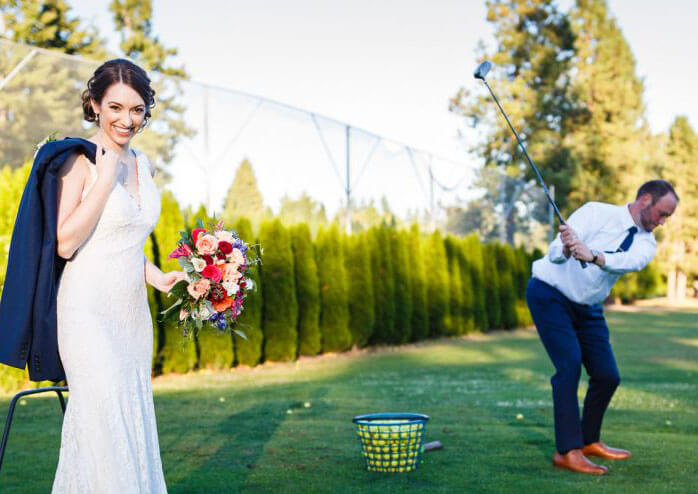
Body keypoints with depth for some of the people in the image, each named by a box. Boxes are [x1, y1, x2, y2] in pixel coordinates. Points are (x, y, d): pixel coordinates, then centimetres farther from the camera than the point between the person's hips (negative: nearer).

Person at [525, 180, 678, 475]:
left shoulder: (646, 243, -2)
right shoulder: (597, 213, -16)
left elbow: (630, 261, -28)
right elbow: (554, 252, -25)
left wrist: (593, 256, -48)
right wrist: (566, 251, -50)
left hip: (588, 308, 6)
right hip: (550, 295, -6)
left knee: (608, 376, 4)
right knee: (570, 364, -21)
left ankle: (589, 441, 26)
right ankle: (567, 451, -19)